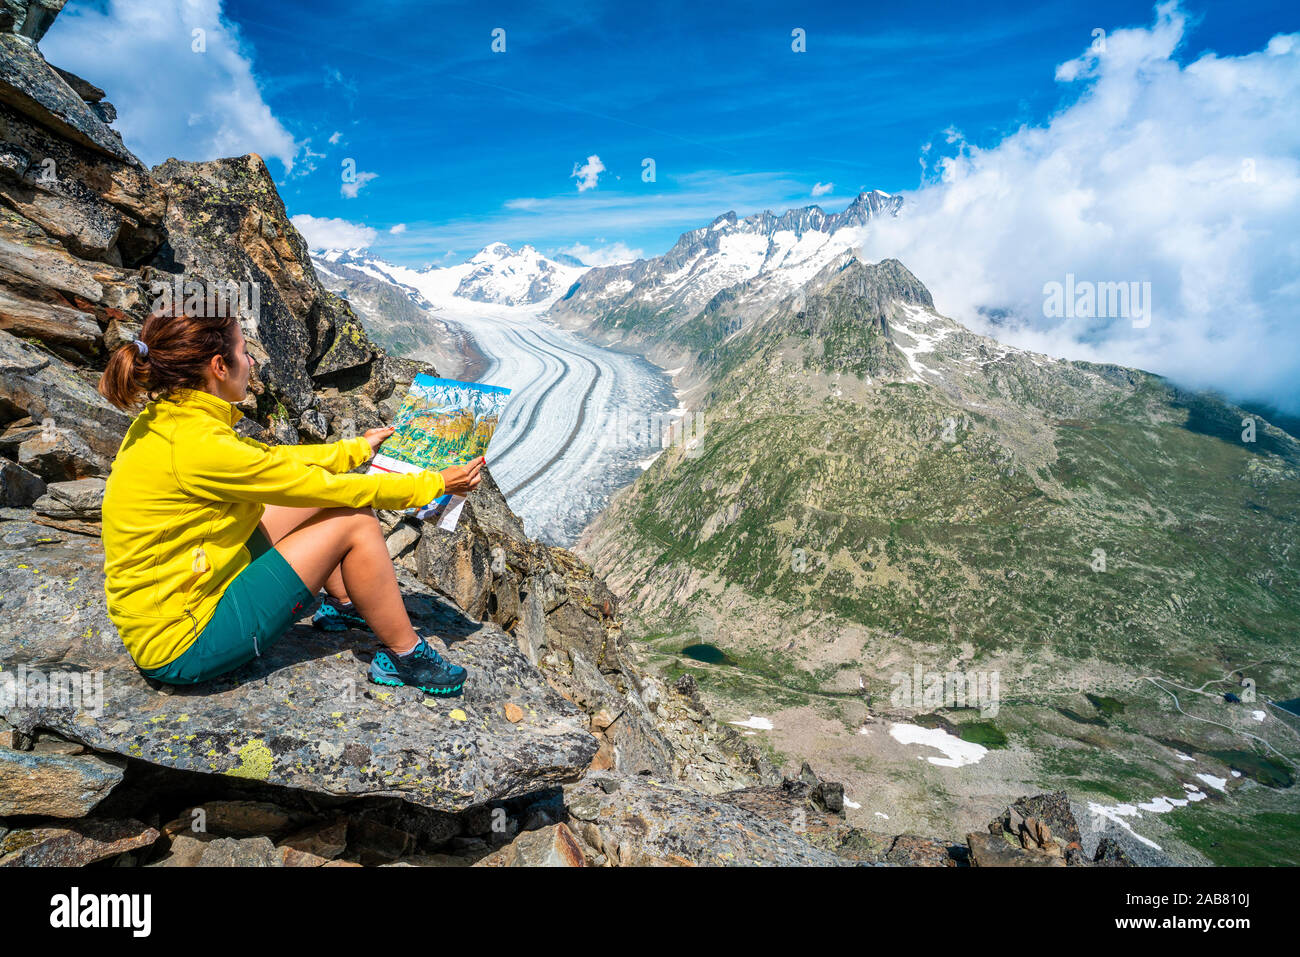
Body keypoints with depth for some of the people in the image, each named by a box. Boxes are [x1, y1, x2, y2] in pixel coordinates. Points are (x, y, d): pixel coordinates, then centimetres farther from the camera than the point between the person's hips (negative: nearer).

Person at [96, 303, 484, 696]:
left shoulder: (165, 416, 0)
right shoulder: (197, 446, -27)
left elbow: (271, 457, 13)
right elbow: (325, 486, -19)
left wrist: (359, 448, 23)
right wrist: (435, 483, -8)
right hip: (182, 649, -9)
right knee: (355, 520, -12)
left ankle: (348, 605, 21)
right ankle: (406, 658, 3)